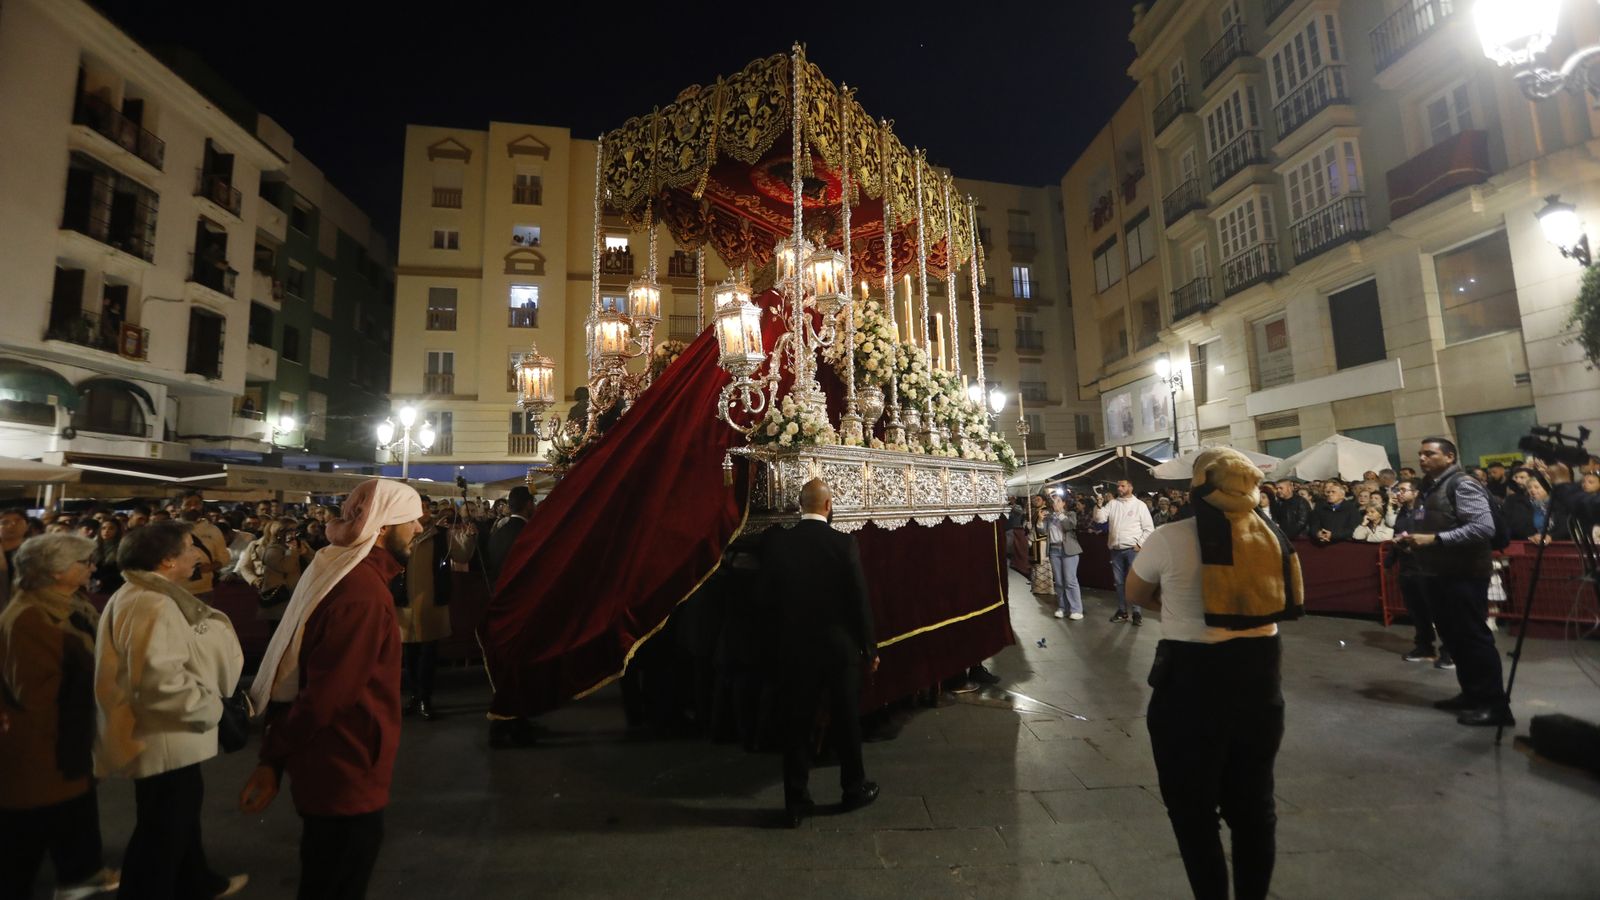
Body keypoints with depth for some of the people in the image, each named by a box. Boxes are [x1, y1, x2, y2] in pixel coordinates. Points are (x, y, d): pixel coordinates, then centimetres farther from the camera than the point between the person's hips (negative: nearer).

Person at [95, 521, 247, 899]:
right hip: (164, 741, -12)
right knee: (162, 833, 6)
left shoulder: (139, 595, 9)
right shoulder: (154, 605, -26)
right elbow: (161, 681, -33)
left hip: (165, 735, 12)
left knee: (179, 817, 27)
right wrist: (212, 708, -21)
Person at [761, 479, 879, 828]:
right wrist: (870, 647, 0)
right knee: (846, 720, 15)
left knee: (797, 722, 12)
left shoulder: (776, 542, -8)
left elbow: (769, 592, 1)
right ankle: (854, 788, 33)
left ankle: (796, 801, 20)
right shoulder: (843, 543, -14)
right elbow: (859, 599, -11)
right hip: (840, 645, -1)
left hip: (795, 646, 2)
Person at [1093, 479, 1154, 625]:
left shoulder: (1139, 505, 1)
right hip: (1116, 549, 4)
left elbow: (1149, 528, -1)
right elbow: (1099, 519, 0)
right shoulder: (1112, 503, 9)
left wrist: (1140, 544, -8)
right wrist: (1099, 506, -15)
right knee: (1119, 582, 10)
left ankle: (1136, 612, 6)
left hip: (1133, 549, -3)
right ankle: (1122, 611, 19)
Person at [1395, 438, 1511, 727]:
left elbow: (1484, 527, -21)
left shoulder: (1462, 485, -11)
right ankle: (1472, 694, 27)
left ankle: (1494, 704, 7)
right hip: (1436, 574, 9)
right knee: (1453, 638, 15)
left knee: (1473, 638, -2)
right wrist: (1411, 537, 5)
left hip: (1463, 574, -9)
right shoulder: (1428, 488, 14)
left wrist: (1435, 539, -23)